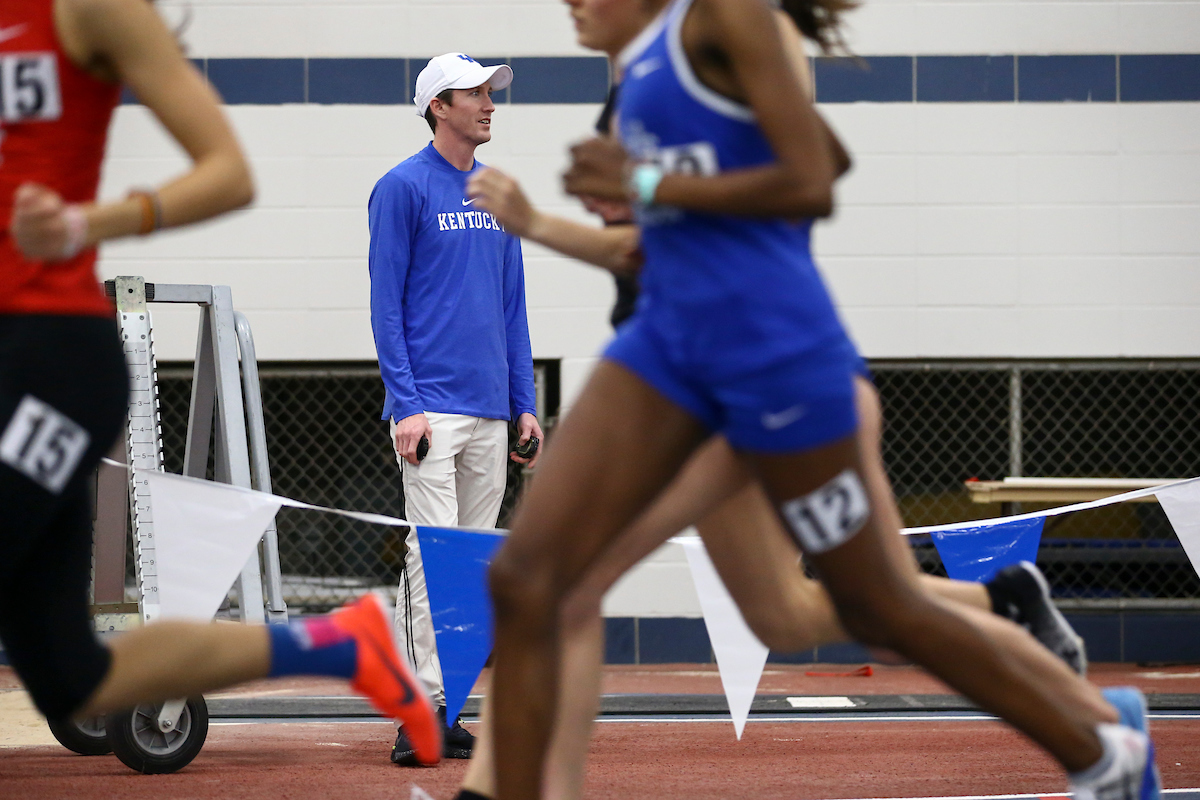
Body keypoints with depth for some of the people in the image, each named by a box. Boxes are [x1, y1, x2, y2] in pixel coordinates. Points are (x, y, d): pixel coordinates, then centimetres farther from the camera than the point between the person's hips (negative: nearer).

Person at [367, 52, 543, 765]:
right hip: (432, 406, -7)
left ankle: (450, 709, 11)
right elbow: (386, 304, -8)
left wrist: (525, 404, 12)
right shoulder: (404, 188, -4)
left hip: (491, 411, 7)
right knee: (433, 553, -12)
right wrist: (406, 404, -15)